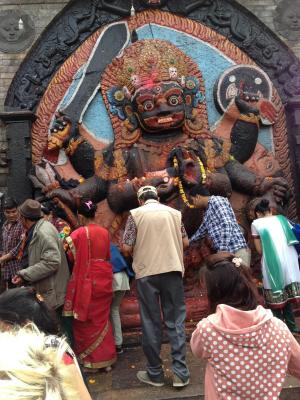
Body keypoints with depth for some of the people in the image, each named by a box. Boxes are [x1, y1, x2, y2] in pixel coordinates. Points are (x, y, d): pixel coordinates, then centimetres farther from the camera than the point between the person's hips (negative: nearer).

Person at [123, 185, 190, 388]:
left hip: (147, 272, -2)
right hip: (173, 270, 2)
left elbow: (127, 248, -4)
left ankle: (155, 373, 18)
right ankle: (180, 372, 11)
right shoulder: (174, 213, 8)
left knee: (151, 322, 8)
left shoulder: (136, 214, 0)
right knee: (176, 320, 9)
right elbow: (185, 242, 13)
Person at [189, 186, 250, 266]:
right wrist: (189, 241, 53)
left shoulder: (216, 200, -4)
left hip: (237, 251, -8)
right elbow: (202, 229, 40)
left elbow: (227, 225, -16)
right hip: (227, 253, 9)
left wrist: (223, 251, -21)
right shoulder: (207, 211, 23)